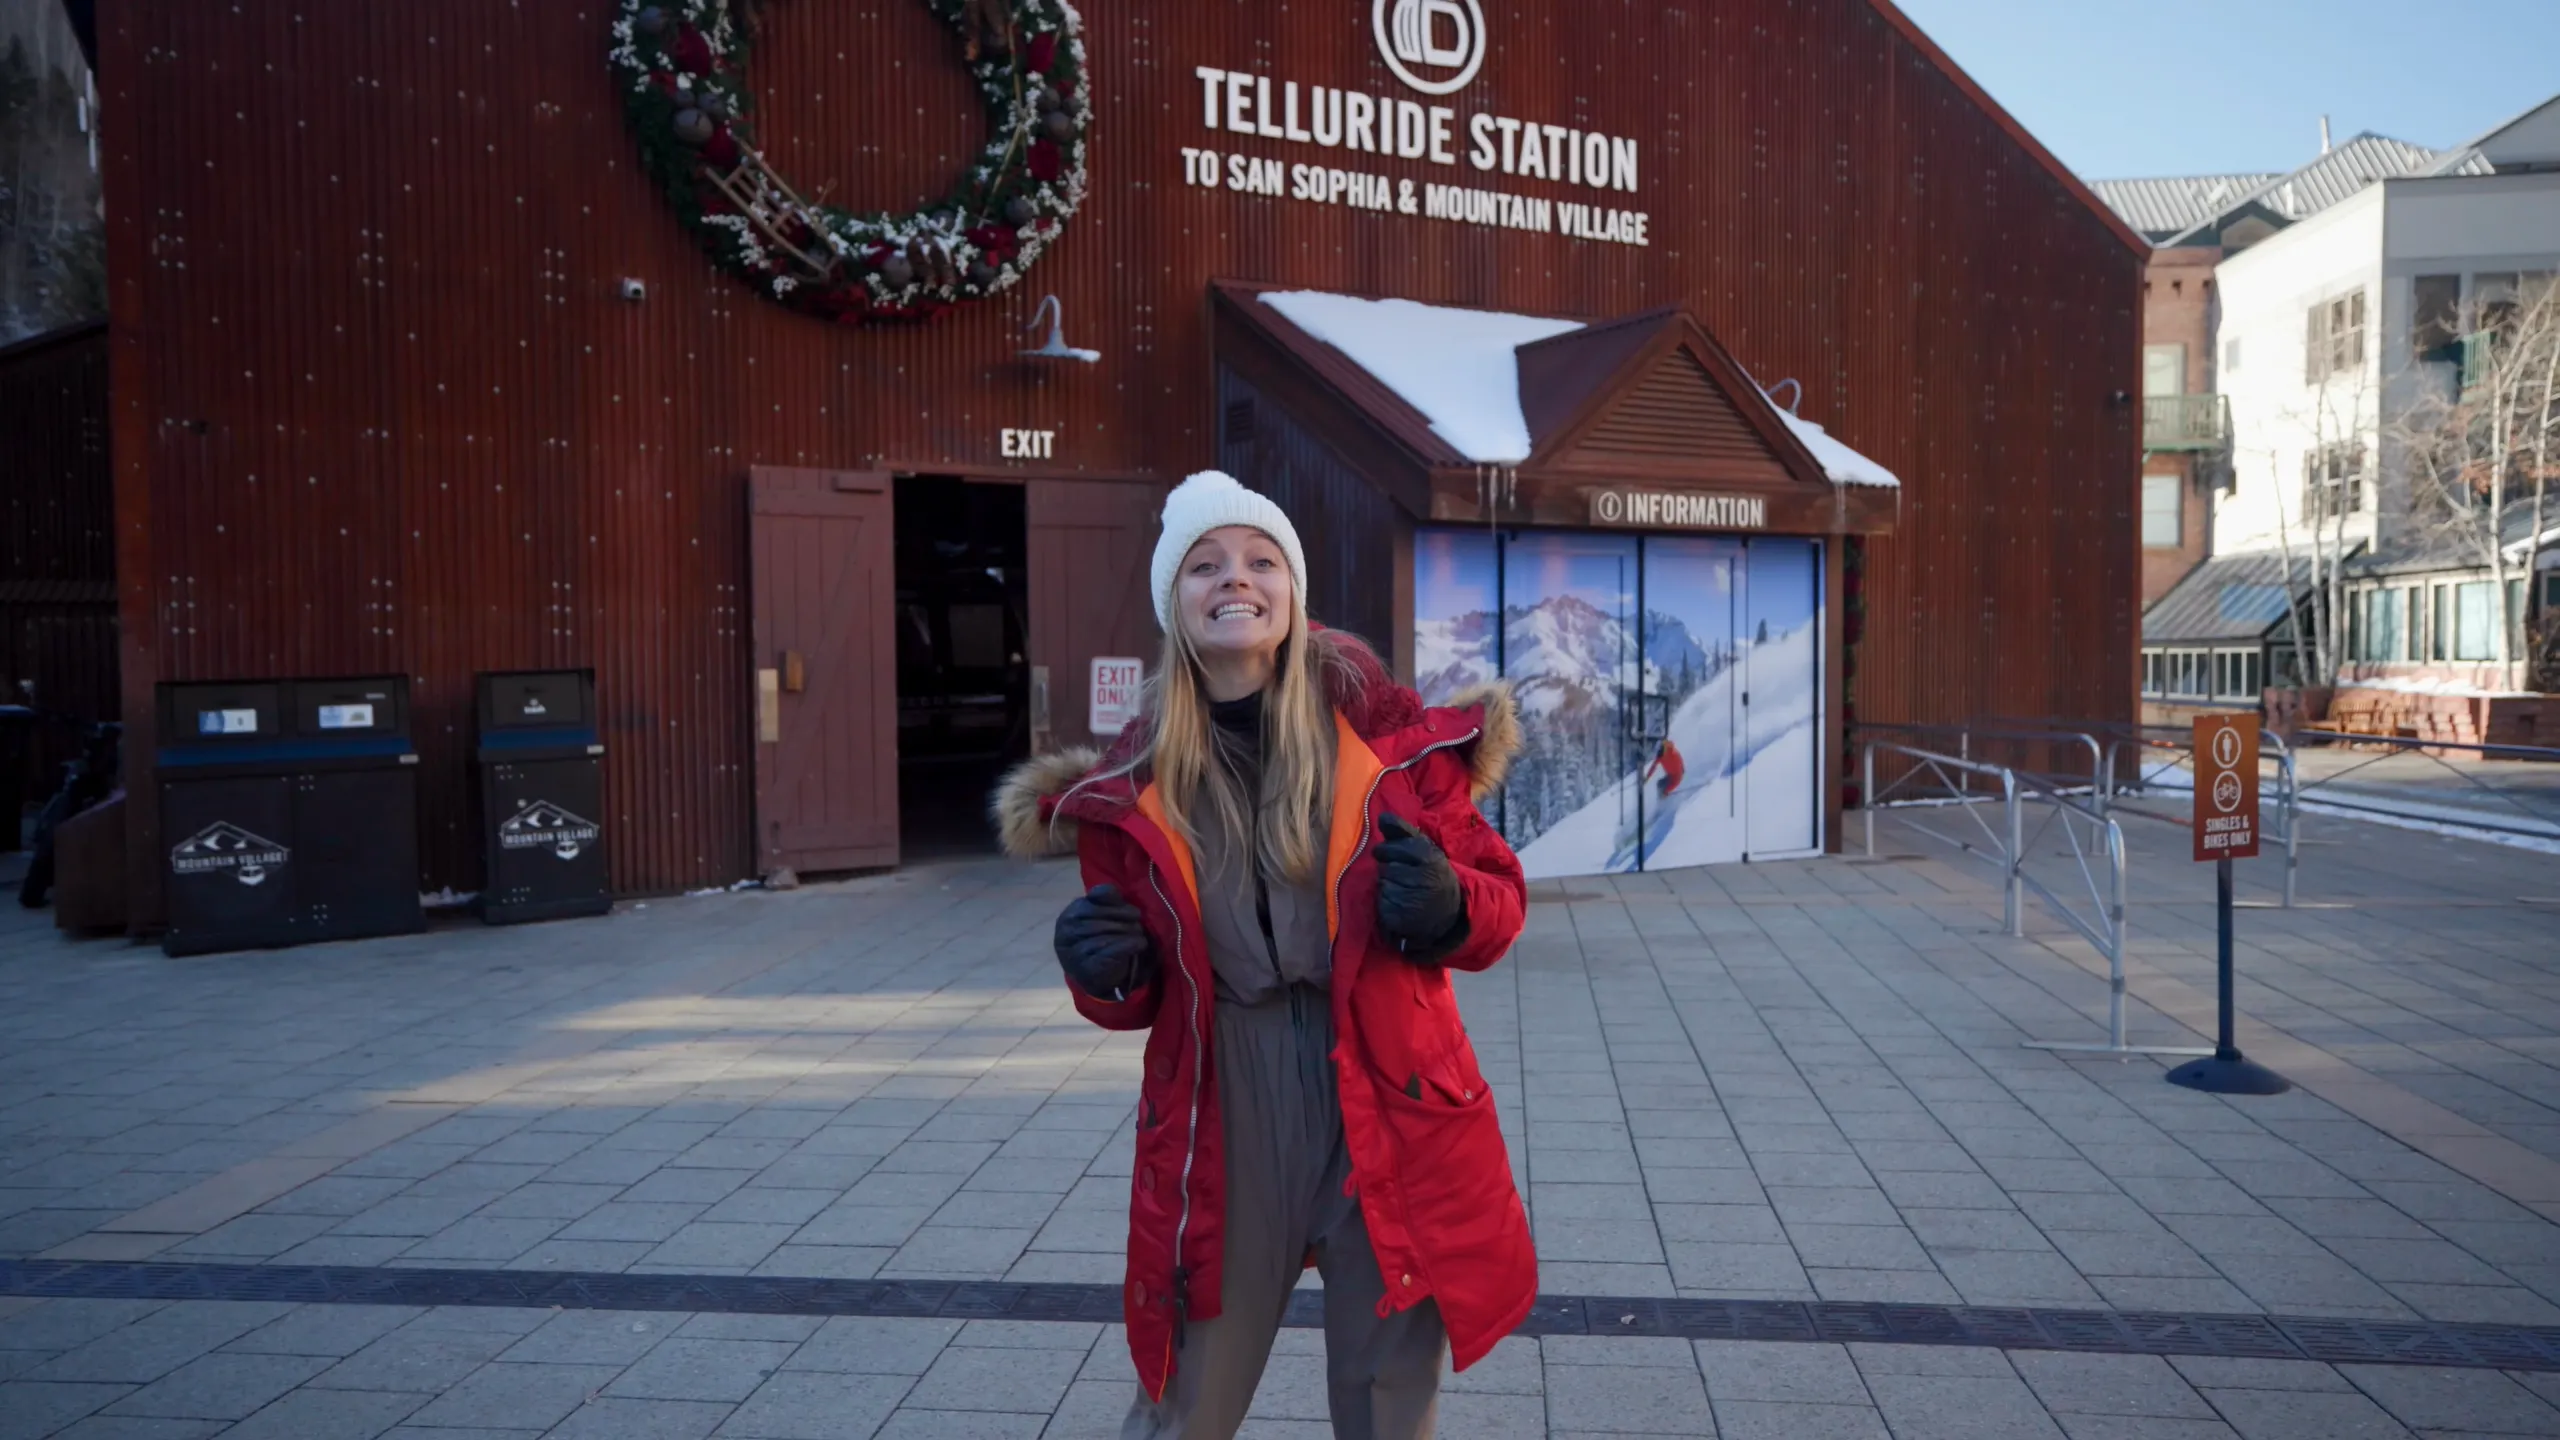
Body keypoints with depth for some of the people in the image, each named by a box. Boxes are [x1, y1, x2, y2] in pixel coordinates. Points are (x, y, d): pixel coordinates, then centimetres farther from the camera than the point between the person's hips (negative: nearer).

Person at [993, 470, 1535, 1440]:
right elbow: (1136, 1002, 11)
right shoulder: (1132, 787, 1)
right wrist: (1106, 975, -12)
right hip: (1221, 1130, 1)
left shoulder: (1389, 735, -3)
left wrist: (1448, 909, -18)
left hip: (1391, 1123, 0)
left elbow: (1500, 900, 4)